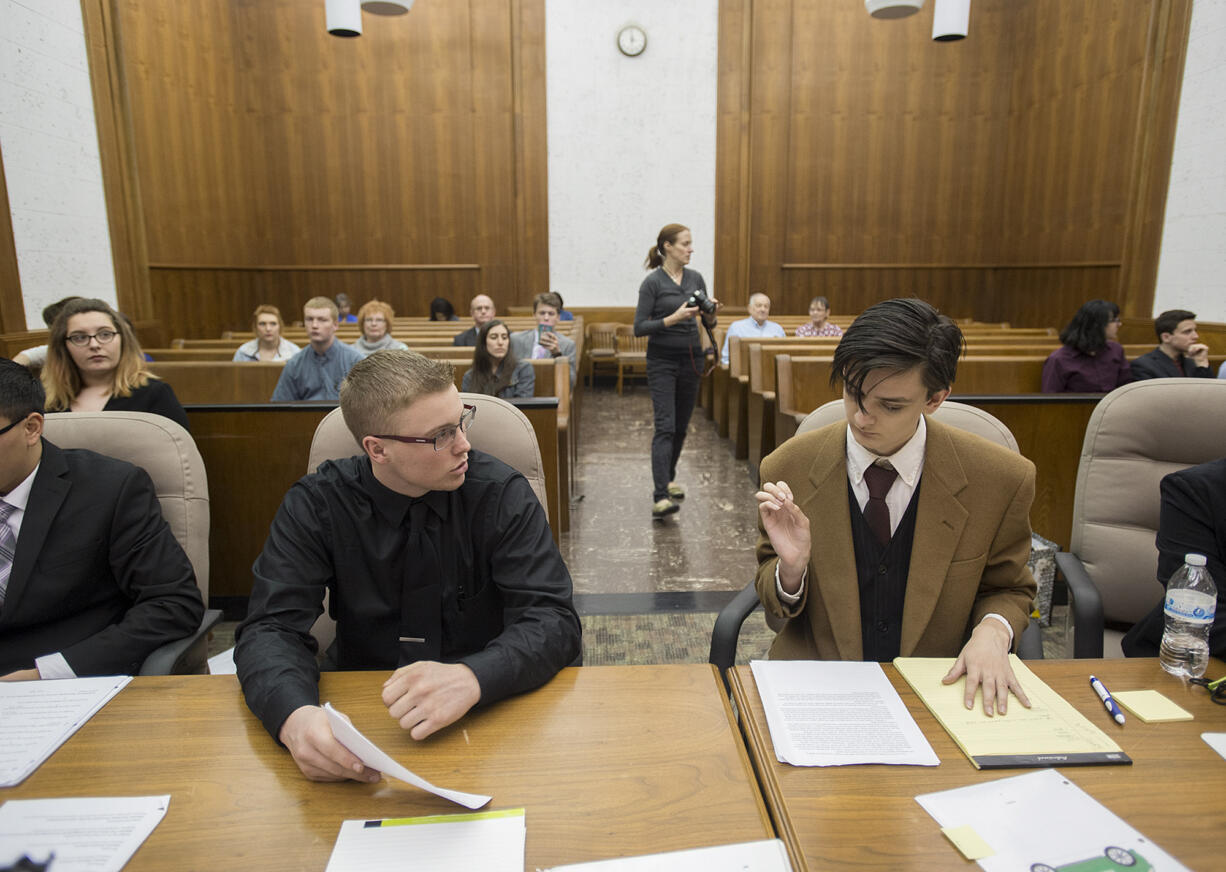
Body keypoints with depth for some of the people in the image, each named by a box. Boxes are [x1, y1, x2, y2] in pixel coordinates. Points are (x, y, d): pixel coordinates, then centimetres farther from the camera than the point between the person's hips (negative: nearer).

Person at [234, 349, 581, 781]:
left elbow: (553, 620, -17)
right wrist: (294, 714, -35)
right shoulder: (315, 506, -8)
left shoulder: (500, 494, -12)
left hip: (485, 709, -3)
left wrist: (470, 678, -38)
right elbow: (271, 627, -12)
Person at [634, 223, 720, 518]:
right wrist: (673, 318, -23)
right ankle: (660, 497, -18)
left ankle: (667, 479, 33)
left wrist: (711, 313, -10)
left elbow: (708, 324, 12)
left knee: (681, 426, 14)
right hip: (662, 360, -6)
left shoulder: (696, 279, 8)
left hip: (692, 358, 6)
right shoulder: (652, 282, -9)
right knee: (665, 427, -14)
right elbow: (639, 328, -13)